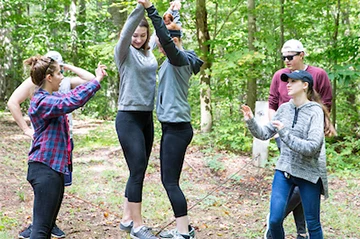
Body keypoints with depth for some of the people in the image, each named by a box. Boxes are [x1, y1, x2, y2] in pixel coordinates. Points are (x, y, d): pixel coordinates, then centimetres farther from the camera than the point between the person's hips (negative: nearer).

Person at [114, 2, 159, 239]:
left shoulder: (149, 52, 9)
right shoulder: (124, 52, -7)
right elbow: (126, 31, -26)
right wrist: (141, 7, -39)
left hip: (147, 118, 7)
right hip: (129, 118, -7)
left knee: (139, 171, 11)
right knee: (137, 170, -7)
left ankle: (127, 219, 21)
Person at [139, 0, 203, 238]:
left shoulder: (180, 58, -13)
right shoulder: (173, 61, 15)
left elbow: (165, 37, -28)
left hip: (177, 128, -10)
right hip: (172, 127, 10)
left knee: (170, 182, -9)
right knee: (169, 180, 13)